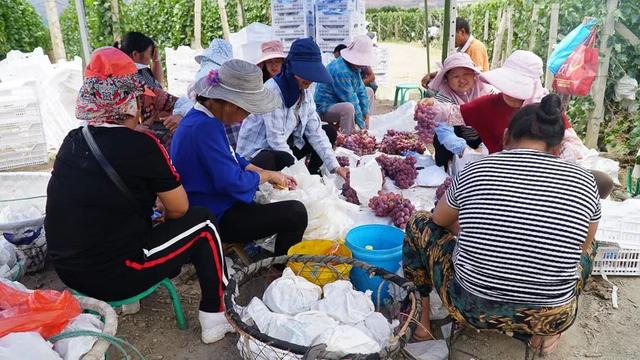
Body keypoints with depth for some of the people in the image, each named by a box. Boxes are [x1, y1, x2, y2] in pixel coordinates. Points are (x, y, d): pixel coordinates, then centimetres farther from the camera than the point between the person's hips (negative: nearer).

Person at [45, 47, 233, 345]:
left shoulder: (73, 140, 3)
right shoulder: (142, 145, -16)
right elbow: (179, 209, -5)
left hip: (67, 269, 7)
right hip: (113, 275, -7)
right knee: (202, 222, 7)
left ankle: (126, 297, 26)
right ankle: (217, 316, 10)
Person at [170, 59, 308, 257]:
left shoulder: (202, 117, 5)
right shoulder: (204, 128, -27)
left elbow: (232, 159, 15)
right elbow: (233, 182, -28)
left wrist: (270, 174, 6)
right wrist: (268, 175, -11)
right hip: (216, 219, -11)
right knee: (296, 213, -18)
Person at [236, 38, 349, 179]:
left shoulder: (306, 92, -2)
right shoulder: (272, 90, -24)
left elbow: (315, 132, -4)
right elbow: (275, 139, -26)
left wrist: (335, 167, -11)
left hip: (286, 144, 8)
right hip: (257, 150, -8)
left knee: (329, 132, 5)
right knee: (285, 160, -38)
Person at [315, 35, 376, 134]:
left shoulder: (354, 65, -1)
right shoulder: (340, 70, -30)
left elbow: (361, 90, 3)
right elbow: (351, 100, -27)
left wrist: (366, 115, -3)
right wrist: (362, 125, -21)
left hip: (341, 102, 10)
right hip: (325, 108, -10)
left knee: (369, 91, 16)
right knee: (348, 107, -40)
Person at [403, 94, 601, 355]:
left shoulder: (474, 171, -7)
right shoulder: (584, 182, -5)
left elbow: (440, 221, 12)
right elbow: (580, 250, 12)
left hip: (469, 306, -1)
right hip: (549, 317, 2)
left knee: (420, 223, 20)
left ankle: (423, 318, 24)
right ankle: (547, 331, 14)